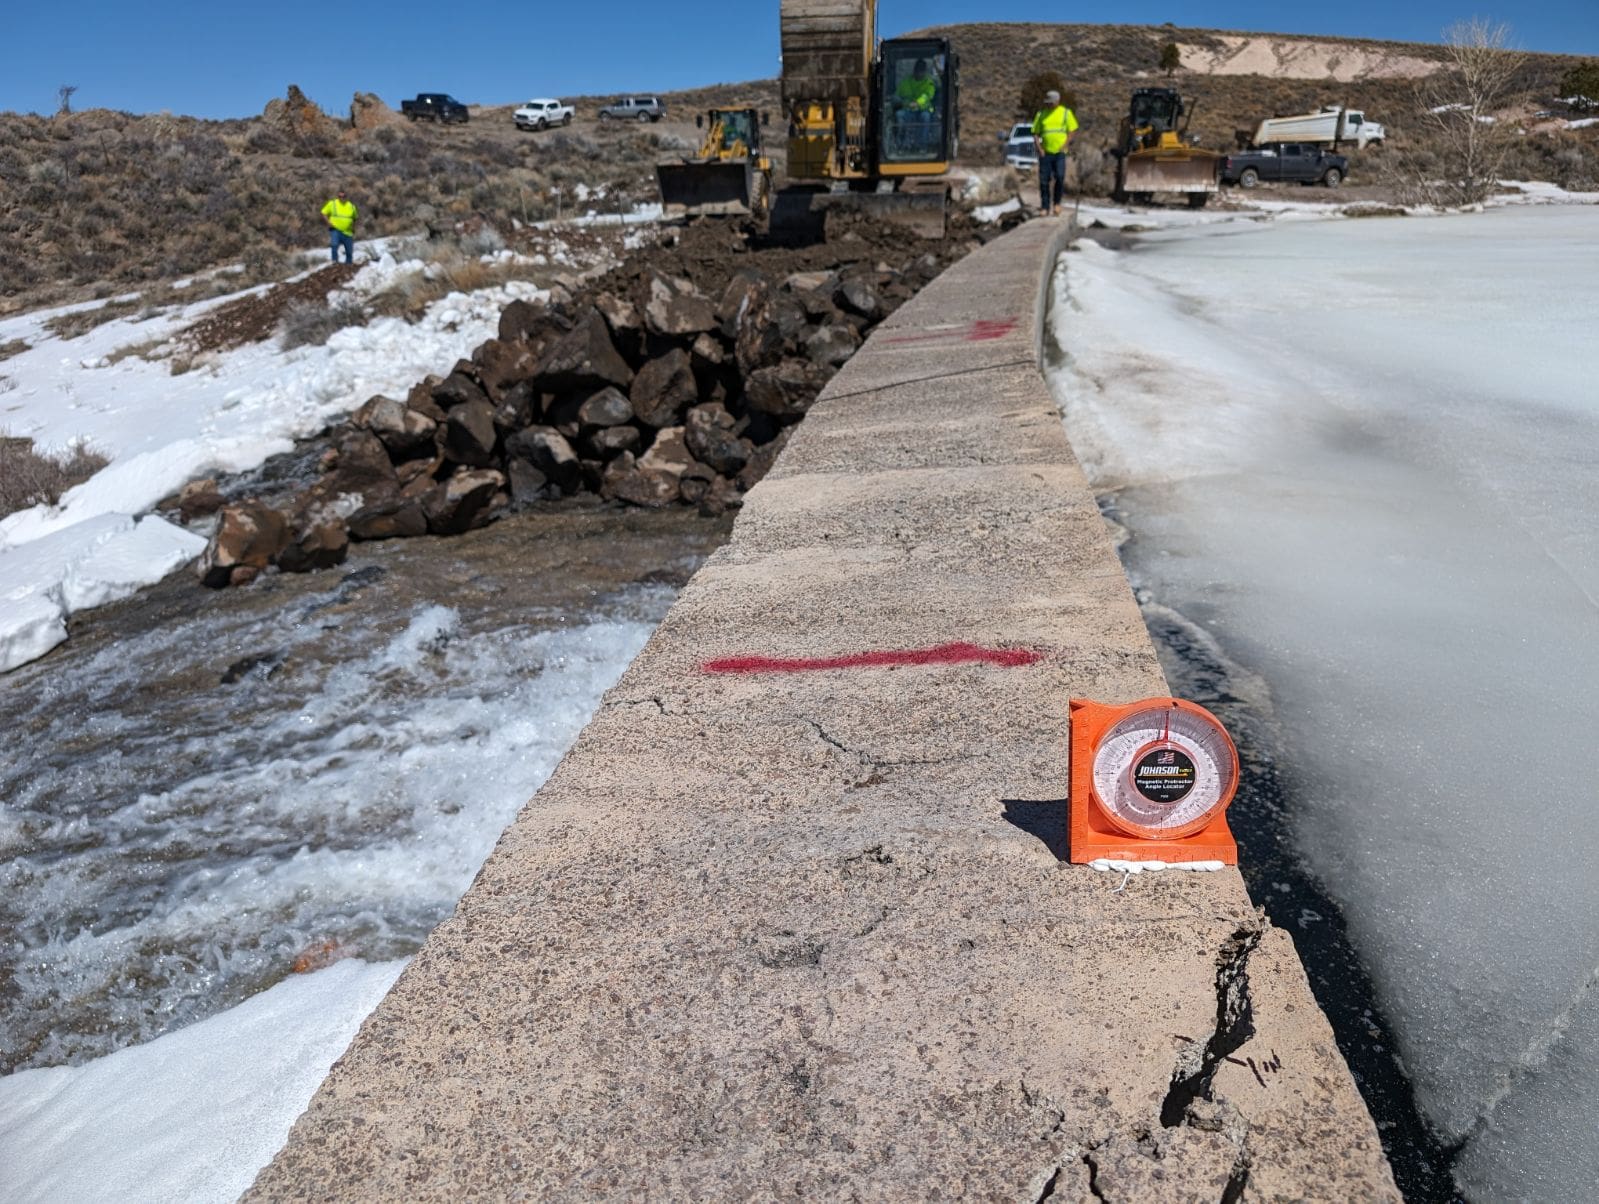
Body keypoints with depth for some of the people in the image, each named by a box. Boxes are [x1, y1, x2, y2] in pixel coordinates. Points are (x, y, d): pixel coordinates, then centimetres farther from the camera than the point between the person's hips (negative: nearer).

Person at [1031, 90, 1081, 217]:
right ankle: (1045, 207, 8)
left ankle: (1056, 203, 7)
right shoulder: (1041, 114, 10)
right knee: (1043, 181, -1)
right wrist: (1039, 149, -3)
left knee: (1060, 177, -12)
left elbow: (1071, 132, 6)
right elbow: (1035, 134, 10)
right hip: (1045, 153, 2)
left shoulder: (1066, 113, 6)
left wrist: (1064, 146, -7)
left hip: (1060, 153, -2)